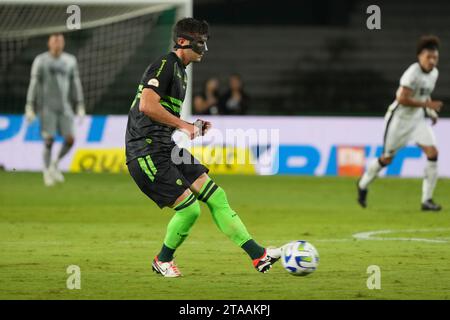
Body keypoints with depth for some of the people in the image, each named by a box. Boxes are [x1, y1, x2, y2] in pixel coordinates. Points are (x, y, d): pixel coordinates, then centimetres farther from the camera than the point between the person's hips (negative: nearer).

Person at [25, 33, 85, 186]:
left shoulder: (70, 61, 5)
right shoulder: (40, 61, -5)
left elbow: (76, 84, 10)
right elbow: (33, 84, -5)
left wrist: (80, 107, 7)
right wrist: (29, 108, -9)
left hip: (64, 107, 3)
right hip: (46, 107, -3)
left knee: (70, 139, -7)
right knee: (49, 140, -8)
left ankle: (55, 164, 18)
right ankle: (47, 174, 7)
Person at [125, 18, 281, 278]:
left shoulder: (181, 72, 20)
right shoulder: (165, 65, -12)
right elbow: (147, 105, -25)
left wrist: (194, 128, 12)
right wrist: (183, 125, -17)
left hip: (166, 149, 10)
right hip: (147, 152, -10)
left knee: (216, 195, 2)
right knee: (189, 208, -14)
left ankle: (259, 256, 1)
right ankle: (162, 261, 10)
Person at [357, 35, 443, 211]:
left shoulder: (433, 73, 2)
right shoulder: (413, 73, -23)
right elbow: (402, 99, -30)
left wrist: (431, 111, 8)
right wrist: (427, 105, -28)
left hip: (418, 118, 6)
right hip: (400, 118, -6)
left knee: (432, 152, -12)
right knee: (387, 158, 6)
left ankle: (427, 200, -7)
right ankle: (363, 184, 35)